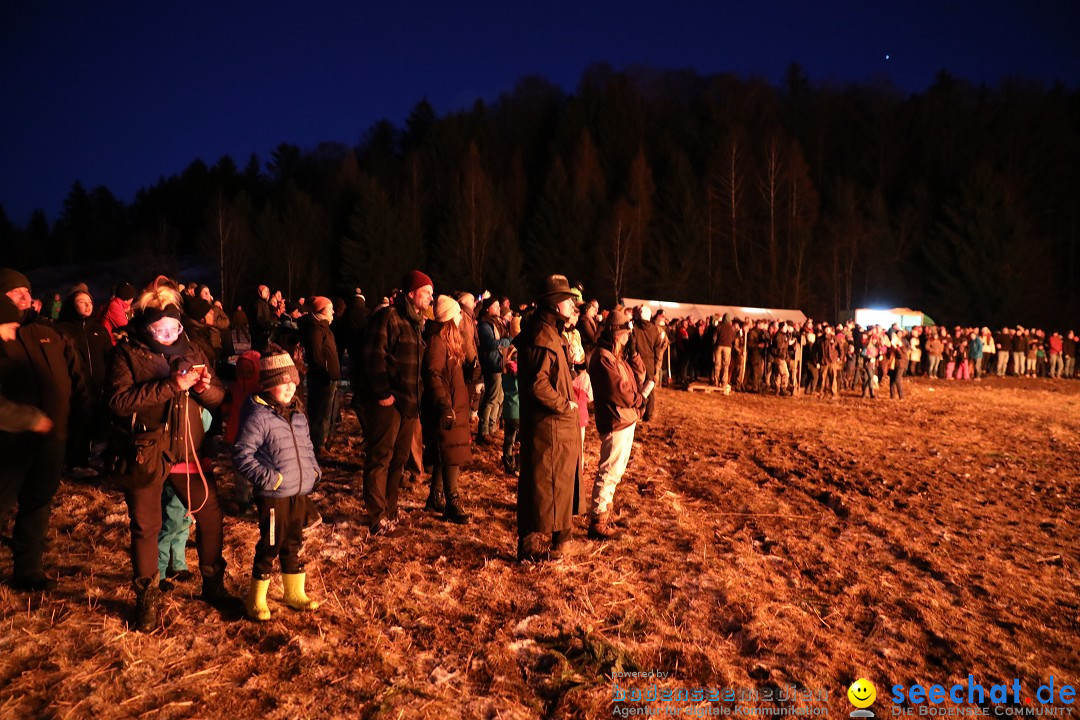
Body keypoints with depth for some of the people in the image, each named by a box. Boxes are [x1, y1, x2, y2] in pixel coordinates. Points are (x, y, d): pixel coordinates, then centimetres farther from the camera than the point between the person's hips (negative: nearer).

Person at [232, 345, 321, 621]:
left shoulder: (298, 413, 9)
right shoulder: (258, 416, -16)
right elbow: (241, 455, -18)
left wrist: (314, 469, 8)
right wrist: (267, 477, -22)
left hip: (299, 493, 7)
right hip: (273, 496, -7)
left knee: (294, 544, 18)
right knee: (270, 546, 4)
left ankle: (295, 592, 33)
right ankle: (256, 599, 22)